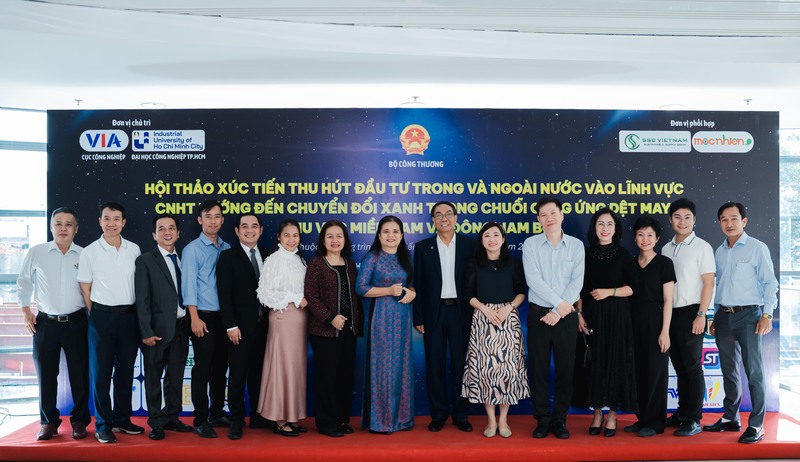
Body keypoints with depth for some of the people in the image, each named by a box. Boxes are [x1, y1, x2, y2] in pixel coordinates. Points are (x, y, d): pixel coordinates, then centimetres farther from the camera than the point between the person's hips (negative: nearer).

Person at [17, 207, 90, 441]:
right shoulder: (36, 253, 1)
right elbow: (23, 283, 11)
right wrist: (26, 312, 6)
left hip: (75, 322, 0)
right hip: (45, 323, 1)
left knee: (79, 374, 3)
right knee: (46, 374, 7)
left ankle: (79, 421, 17)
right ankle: (48, 422, 22)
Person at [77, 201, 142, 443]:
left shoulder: (134, 249, 5)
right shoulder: (90, 252, -3)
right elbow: (85, 289, 2)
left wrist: (137, 316, 7)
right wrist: (96, 316, 1)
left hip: (129, 315, 3)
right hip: (102, 316, -3)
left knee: (125, 371, 11)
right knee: (101, 372, 4)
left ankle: (122, 419, 24)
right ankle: (103, 425, 14)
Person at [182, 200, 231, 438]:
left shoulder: (227, 248, 9)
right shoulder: (192, 249, -4)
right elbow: (189, 285, -9)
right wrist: (195, 318, -15)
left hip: (224, 316, 5)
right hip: (204, 316, -5)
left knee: (220, 367, 13)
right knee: (202, 368, -1)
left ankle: (217, 413, 26)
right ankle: (200, 420, 9)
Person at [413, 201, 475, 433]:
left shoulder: (469, 244, 3)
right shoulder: (423, 247, 4)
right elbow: (418, 285, 3)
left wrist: (476, 313, -3)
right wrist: (418, 318, -1)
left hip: (460, 311, 0)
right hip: (434, 312, 1)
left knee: (461, 364, 6)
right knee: (435, 365, 6)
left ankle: (461, 414, 19)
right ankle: (438, 414, 18)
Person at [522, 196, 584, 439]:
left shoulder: (576, 245, 2)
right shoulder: (530, 244, -1)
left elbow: (577, 281, -5)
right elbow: (533, 280, -10)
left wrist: (558, 312, -12)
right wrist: (559, 302, -14)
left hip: (566, 315, 1)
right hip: (538, 313, 0)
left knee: (565, 368, 6)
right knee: (538, 368, 4)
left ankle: (560, 419, 20)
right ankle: (542, 419, 17)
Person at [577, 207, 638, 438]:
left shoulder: (623, 255, 1)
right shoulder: (586, 254, 6)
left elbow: (632, 287, -2)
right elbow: (580, 289, 6)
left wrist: (609, 292, -16)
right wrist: (580, 315, -3)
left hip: (616, 316, -2)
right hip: (592, 315, 2)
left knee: (615, 362, 2)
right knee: (594, 363, 4)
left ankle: (612, 415, 14)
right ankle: (597, 413, 16)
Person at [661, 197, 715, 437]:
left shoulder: (702, 247, -4)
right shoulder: (666, 249, 12)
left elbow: (708, 283, -9)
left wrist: (701, 315, -15)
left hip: (690, 312, -5)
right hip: (670, 313, 6)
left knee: (692, 366, -2)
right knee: (679, 366, 12)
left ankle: (693, 419, 5)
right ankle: (682, 413, 22)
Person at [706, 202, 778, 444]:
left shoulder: (757, 247, -3)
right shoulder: (720, 252, 12)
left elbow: (770, 283, -6)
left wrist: (767, 314, -14)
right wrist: (716, 317, 14)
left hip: (748, 315, -5)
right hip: (724, 316, 6)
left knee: (753, 370, -6)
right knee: (729, 370, 12)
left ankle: (756, 425, 1)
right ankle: (730, 418, 21)